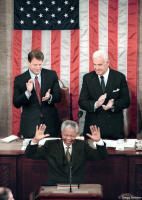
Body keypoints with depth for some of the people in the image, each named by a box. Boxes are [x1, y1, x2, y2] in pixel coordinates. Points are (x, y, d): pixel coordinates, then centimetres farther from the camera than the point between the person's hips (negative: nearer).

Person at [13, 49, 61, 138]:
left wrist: (50, 97, -17)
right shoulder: (19, 79, 0)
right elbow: (16, 104, -3)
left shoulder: (52, 75, 4)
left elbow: (58, 97, 6)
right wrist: (27, 92, -20)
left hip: (50, 122, 1)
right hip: (30, 123, -1)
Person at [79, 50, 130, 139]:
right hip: (93, 126, 1)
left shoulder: (120, 77, 1)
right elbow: (82, 102, -2)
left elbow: (126, 101, 0)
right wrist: (96, 104, -21)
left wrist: (113, 105, -20)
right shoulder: (87, 78, 3)